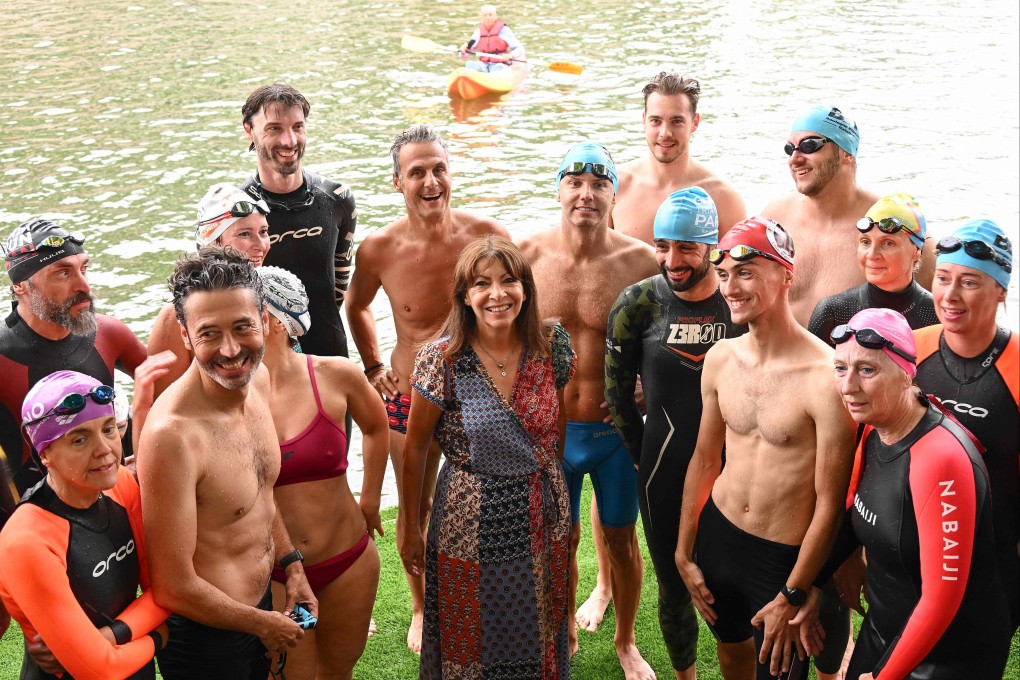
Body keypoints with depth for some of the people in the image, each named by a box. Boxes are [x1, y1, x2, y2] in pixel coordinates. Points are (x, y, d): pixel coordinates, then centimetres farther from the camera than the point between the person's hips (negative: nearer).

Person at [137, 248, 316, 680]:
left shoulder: (257, 381, -6)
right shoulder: (172, 434, -30)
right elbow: (173, 588, -24)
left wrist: (291, 564, 10)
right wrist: (265, 624, -12)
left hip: (261, 604, 7)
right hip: (204, 637, -7)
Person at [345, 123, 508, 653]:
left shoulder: (488, 237, -16)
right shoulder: (378, 249, -14)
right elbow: (357, 307, 9)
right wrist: (373, 366, 6)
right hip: (409, 397, 1)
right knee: (416, 509, 17)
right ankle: (421, 609, 41)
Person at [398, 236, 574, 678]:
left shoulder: (550, 345, -6)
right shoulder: (442, 360, -16)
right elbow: (415, 448, -6)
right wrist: (409, 528, -2)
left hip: (543, 515, 3)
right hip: (472, 523, -3)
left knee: (540, 640, 19)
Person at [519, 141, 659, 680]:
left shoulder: (639, 261, -12)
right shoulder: (528, 256, -8)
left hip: (616, 428, -1)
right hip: (550, 427, 1)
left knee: (621, 537, 15)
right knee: (561, 538, 15)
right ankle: (565, 635, 41)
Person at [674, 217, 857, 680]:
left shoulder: (825, 377, -24)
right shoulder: (720, 358, -4)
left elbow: (829, 502, -18)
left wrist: (792, 597, -13)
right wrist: (683, 553, 11)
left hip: (785, 556, -5)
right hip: (717, 535, 6)